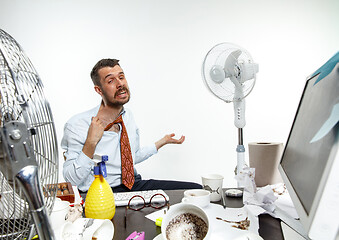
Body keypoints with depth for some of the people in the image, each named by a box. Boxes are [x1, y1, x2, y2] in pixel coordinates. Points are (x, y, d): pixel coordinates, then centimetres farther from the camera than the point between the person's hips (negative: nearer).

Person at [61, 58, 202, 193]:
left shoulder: (128, 115, 11)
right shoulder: (77, 125, -11)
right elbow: (72, 180, -14)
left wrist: (162, 142, 22)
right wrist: (91, 143, -24)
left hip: (136, 184, 7)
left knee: (196, 189, -9)